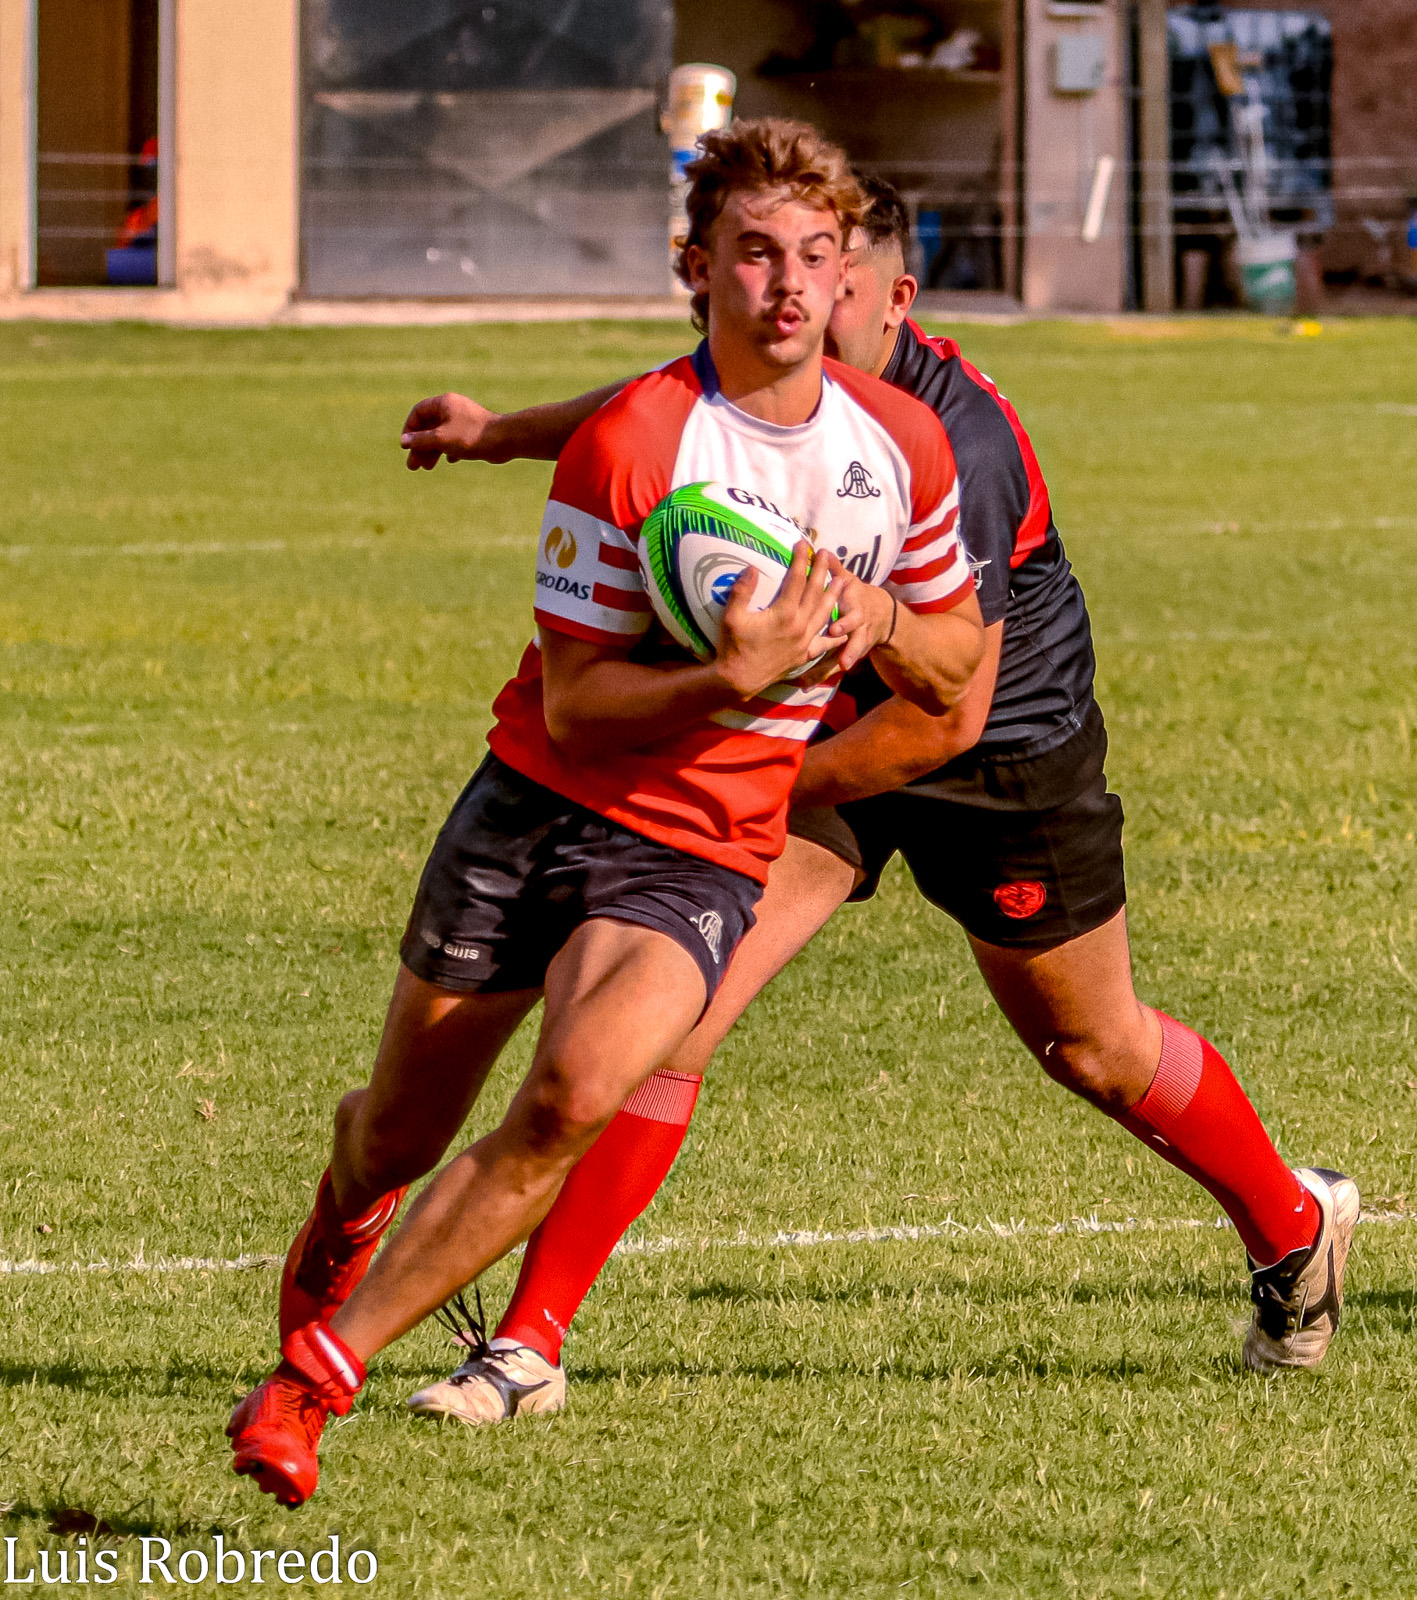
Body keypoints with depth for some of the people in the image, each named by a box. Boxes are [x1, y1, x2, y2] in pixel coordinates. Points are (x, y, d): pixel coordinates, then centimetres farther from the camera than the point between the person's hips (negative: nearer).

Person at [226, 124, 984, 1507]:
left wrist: (881, 624, -11)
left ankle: (313, 1379, -17)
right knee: (400, 1135, 10)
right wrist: (735, 679, -30)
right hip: (538, 807, -1)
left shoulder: (900, 445, 0)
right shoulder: (627, 444, -14)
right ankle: (346, 1209, 51)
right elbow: (573, 703, -14)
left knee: (574, 1095, -26)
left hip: (702, 856, 1)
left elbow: (958, 669, 12)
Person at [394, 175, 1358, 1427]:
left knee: (1092, 1048, 14)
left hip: (1009, 754, -5)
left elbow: (946, 716, -30)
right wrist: (504, 432, 12)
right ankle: (530, 1345, -9)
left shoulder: (955, 451, -33)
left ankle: (1293, 1228, 44)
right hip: (822, 730, 5)